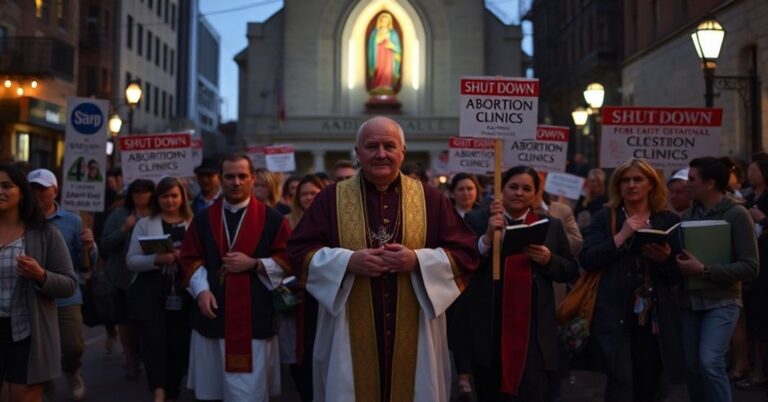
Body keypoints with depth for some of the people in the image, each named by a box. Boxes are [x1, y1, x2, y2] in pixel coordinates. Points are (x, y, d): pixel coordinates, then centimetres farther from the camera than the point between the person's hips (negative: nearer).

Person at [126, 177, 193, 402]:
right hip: (151, 296, -1)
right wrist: (157, 259, -17)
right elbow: (131, 261, 1)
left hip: (182, 297, 1)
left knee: (178, 347, 5)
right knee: (154, 342, -16)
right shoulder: (144, 224, 8)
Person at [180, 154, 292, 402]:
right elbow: (190, 259, 9)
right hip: (213, 312, 3)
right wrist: (201, 290, -8)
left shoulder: (271, 218, 2)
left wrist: (253, 264, -11)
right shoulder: (203, 219, 9)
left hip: (254, 314, -2)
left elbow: (289, 259, 1)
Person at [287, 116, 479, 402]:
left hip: (414, 335, 1)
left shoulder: (430, 199, 4)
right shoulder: (331, 198, 3)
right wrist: (348, 261, -15)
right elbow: (299, 250, 1)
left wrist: (418, 260, -15)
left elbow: (466, 253, 2)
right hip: (350, 335, 0)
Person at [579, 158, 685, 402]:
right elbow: (586, 261, -7)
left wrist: (666, 259, -14)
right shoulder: (604, 218, 5)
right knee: (621, 382, -12)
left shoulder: (669, 221, 9)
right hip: (615, 315, -2)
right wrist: (621, 236, -12)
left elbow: (678, 274, 7)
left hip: (655, 315, 3)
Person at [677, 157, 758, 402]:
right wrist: (675, 261, -5)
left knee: (710, 362, -18)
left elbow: (749, 268, -13)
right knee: (693, 365, 8)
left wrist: (704, 271, -20)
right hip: (690, 301, 5)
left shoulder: (737, 214, -8)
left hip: (721, 301, -5)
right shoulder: (688, 214, 7)